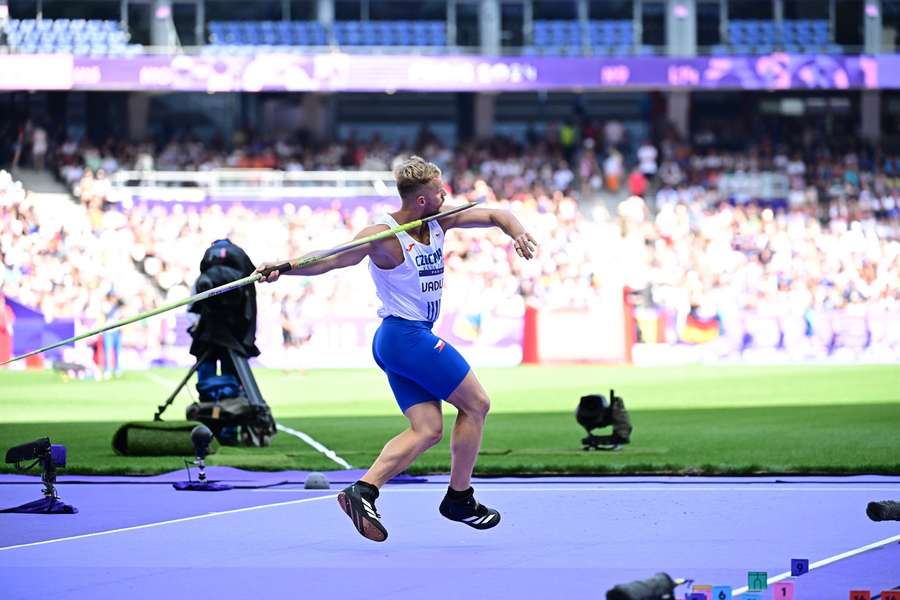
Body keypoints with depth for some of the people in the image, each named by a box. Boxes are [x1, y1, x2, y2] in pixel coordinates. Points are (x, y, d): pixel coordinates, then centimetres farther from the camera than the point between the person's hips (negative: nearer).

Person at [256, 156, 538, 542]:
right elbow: (333, 259, -25)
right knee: (476, 404, 0)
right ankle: (459, 499, 9)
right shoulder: (384, 235, -18)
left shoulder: (439, 221, 6)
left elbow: (493, 215, 10)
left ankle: (363, 491, -12)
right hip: (407, 335, -9)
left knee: (427, 430, 0)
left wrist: (518, 233, -11)